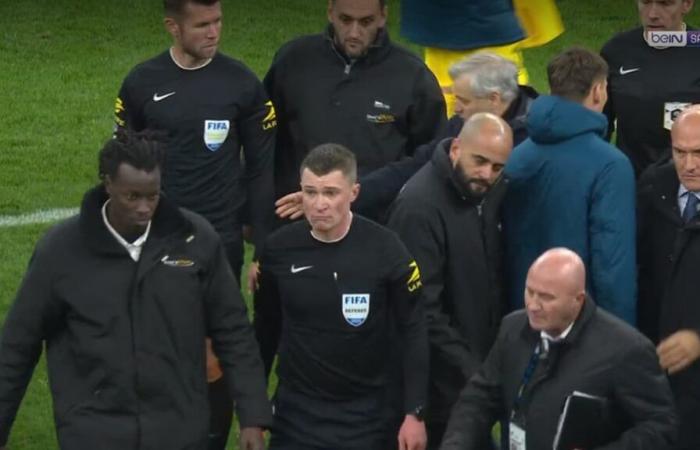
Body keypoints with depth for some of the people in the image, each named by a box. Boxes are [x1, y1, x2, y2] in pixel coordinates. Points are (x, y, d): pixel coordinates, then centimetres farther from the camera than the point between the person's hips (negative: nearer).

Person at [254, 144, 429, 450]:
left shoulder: (385, 249, -11)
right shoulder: (280, 249, -5)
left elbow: (413, 334, -5)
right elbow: (266, 331, 8)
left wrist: (413, 413, -8)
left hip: (368, 416, -2)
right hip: (296, 413, 2)